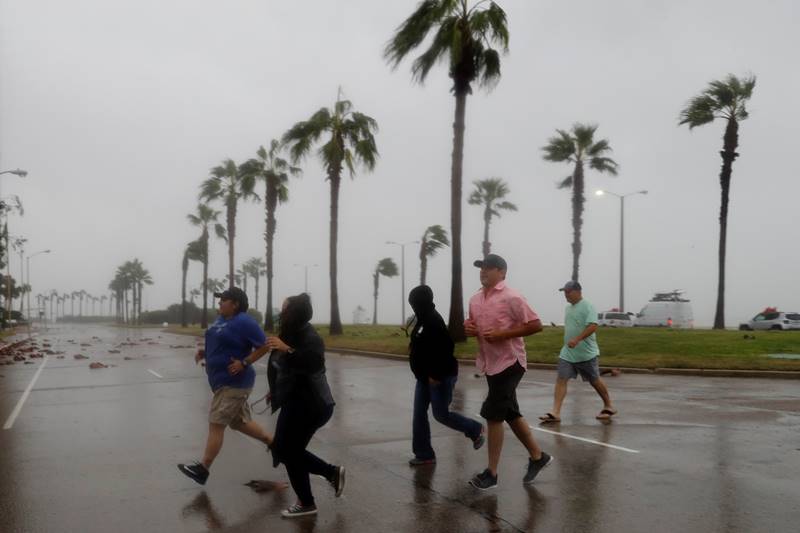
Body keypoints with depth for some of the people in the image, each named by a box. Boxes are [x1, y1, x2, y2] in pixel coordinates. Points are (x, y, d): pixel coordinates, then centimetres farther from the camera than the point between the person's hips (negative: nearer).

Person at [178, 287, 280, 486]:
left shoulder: (244, 322, -17)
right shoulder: (221, 319, 10)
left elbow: (264, 346, -15)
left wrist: (244, 363, -22)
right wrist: (204, 352, 7)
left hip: (234, 383, -10)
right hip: (224, 381, 10)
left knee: (216, 424, -5)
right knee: (240, 423, 18)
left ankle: (202, 469, 3)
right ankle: (275, 444, 31)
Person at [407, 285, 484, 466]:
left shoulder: (433, 321, -21)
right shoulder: (423, 320, 9)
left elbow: (446, 348, -27)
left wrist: (436, 375, -26)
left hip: (441, 377, -10)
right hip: (425, 377, 10)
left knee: (441, 414, -1)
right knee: (419, 414, 7)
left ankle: (475, 430, 22)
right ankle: (424, 454, 14)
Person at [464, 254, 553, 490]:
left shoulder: (511, 297, -14)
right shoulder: (475, 300, 9)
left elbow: (535, 325, -17)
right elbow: (476, 327, 22)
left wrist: (502, 334, -22)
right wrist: (469, 328, -3)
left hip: (509, 362, -8)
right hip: (490, 364, 8)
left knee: (493, 415, -8)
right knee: (510, 414, 15)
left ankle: (491, 473, 3)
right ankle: (538, 456, 32)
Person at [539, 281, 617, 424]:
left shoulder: (587, 306, -13)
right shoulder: (569, 307, 12)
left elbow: (593, 326, -24)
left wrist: (577, 340, -33)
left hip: (586, 353, -7)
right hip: (567, 353, 7)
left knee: (595, 381, 8)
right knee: (561, 380, -6)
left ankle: (608, 407, 29)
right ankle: (555, 413, -9)